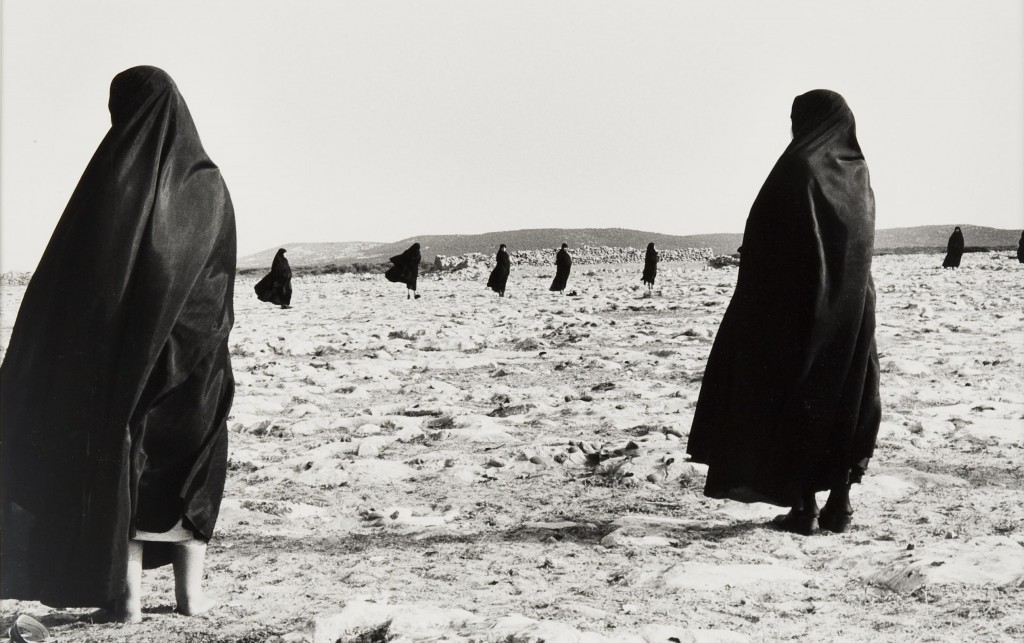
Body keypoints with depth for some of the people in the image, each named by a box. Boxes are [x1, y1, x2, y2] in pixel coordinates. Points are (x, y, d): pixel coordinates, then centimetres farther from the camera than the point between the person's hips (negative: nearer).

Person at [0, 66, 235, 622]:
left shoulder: (113, 173, -8)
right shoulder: (207, 183, 0)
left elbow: (72, 266, -9)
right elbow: (223, 280, 2)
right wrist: (210, 345, 11)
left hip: (117, 346, -2)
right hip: (190, 350, 2)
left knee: (119, 461, 8)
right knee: (189, 468, 14)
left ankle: (127, 595, 5)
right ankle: (190, 591, 12)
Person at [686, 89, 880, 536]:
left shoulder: (798, 169, -12)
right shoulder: (857, 174, 8)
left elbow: (765, 240, -14)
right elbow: (861, 250, 14)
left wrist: (756, 310, -8)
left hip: (799, 305, -6)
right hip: (852, 309, 6)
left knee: (797, 398, 1)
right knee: (845, 399, 10)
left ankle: (803, 507, 0)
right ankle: (839, 504, 11)